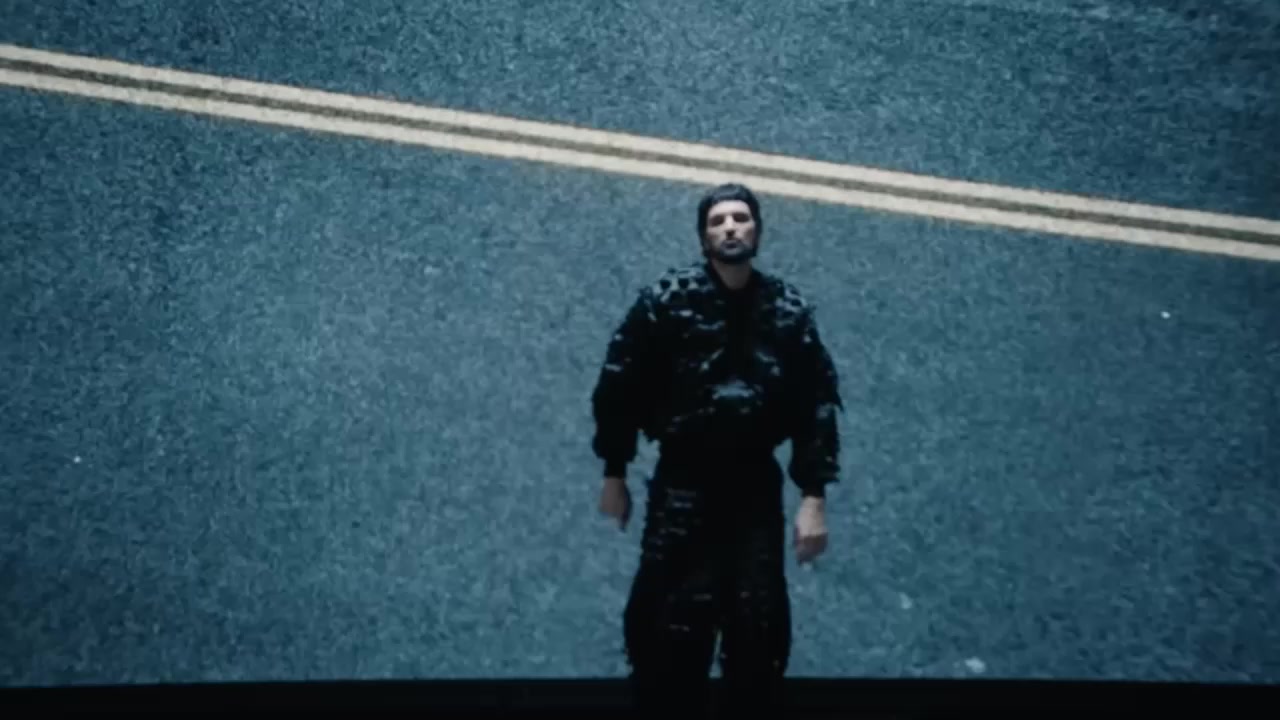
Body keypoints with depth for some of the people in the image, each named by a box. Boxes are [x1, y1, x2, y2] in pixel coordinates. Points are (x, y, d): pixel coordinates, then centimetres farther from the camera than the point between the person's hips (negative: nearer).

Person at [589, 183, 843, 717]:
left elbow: (818, 405, 2)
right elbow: (619, 387, -2)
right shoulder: (666, 299, -6)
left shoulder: (789, 310, 1)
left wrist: (814, 496, -3)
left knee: (760, 630, 7)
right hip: (682, 486, -2)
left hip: (756, 487, 2)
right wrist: (614, 474, -1)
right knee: (669, 626, -2)